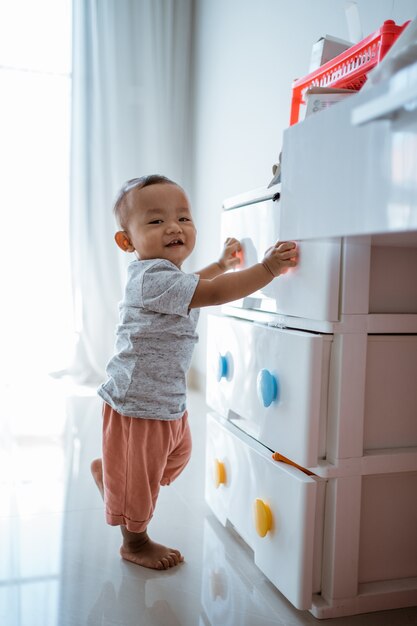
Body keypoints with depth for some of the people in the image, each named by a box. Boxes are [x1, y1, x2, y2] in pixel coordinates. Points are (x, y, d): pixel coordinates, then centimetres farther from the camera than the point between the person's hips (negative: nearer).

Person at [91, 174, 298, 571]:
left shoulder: (163, 273, 7)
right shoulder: (152, 277, -26)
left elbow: (189, 285, 31)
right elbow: (213, 294, -35)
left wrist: (222, 263, 32)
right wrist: (267, 268, -33)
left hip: (169, 400, 10)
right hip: (138, 401, -10)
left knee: (176, 455, 27)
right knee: (138, 474, 9)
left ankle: (105, 469, 47)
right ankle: (135, 543, 33)